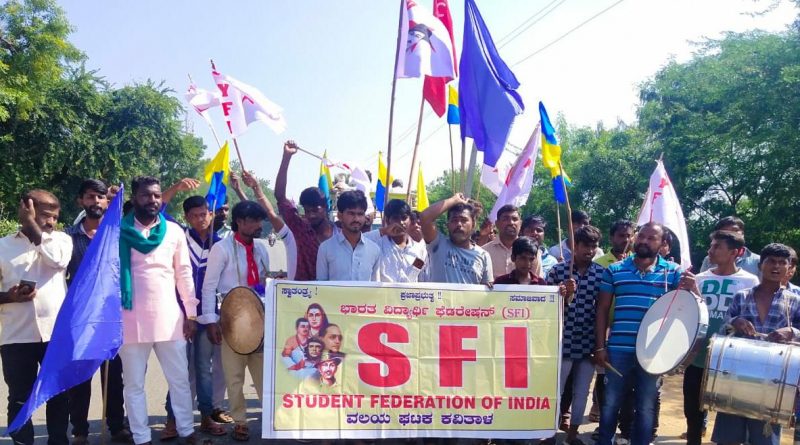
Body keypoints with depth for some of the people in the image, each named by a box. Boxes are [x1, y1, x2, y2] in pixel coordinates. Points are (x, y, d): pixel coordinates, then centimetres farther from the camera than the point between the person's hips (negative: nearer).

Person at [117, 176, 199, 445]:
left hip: (169, 318, 2)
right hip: (131, 319, -1)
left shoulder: (174, 231, 5)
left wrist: (191, 313, 4)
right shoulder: (118, 231, 0)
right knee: (134, 384, 7)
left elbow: (184, 273, 7)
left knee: (179, 379, 8)